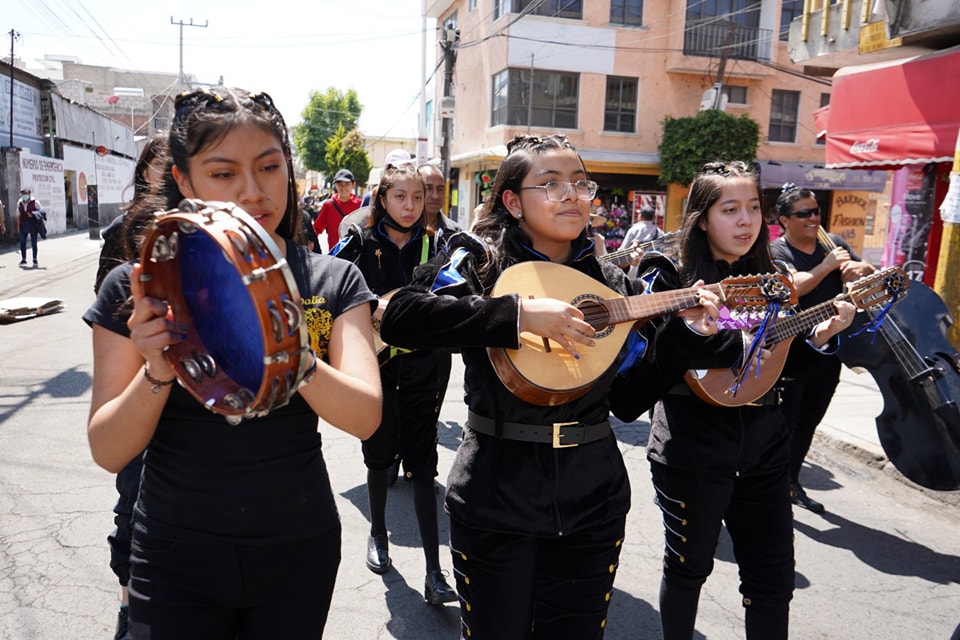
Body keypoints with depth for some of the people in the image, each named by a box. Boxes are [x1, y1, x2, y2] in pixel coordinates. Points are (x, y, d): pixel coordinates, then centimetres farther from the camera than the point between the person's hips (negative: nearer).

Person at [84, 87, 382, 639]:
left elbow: (365, 417, -19)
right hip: (178, 556, -1)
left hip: (298, 550, 2)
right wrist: (158, 373, -29)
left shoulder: (331, 281, -7)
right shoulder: (139, 289, -8)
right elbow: (109, 453, -10)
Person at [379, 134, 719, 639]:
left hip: (592, 497, 4)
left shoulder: (610, 282, 5)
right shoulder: (479, 260, -7)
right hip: (496, 496, -3)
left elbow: (631, 390, 8)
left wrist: (685, 328, -5)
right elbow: (398, 318, -24)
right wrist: (518, 313, -29)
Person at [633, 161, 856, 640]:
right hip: (692, 451, -5)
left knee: (774, 575, 11)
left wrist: (818, 335, -4)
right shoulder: (671, 279, -9)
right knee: (689, 565, 13)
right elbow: (657, 375, -17)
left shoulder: (768, 281, 7)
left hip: (764, 446, 5)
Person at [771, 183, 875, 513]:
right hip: (790, 357, -6)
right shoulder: (775, 251, -9)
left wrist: (863, 269, -14)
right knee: (784, 423, 0)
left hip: (828, 354, 6)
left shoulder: (835, 243, 8)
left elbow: (873, 277, 6)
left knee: (808, 424, 17)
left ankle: (792, 483, 32)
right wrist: (828, 265, -20)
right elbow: (793, 287, -26)